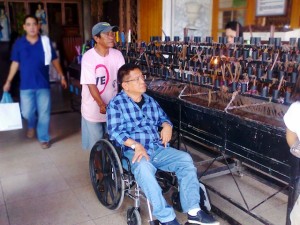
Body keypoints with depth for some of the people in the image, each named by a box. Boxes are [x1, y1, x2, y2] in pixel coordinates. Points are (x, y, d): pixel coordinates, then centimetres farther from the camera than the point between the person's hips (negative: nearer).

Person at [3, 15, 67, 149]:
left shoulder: (46, 42, -2)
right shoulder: (19, 43, -1)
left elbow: (54, 60, 7)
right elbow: (15, 63, 5)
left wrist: (61, 76, 8)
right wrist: (8, 81, 5)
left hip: (43, 84, 0)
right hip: (26, 85, 1)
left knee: (44, 113, 4)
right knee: (27, 112, 8)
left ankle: (44, 138, 21)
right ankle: (32, 125, 43)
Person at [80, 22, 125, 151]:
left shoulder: (117, 55, -5)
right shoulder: (88, 57, -18)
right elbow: (91, 85, -20)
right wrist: (101, 105, -27)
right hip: (93, 108, -3)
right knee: (95, 144, 12)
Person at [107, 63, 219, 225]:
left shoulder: (150, 101, 19)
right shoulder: (116, 104, -1)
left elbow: (163, 117, 29)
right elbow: (114, 131, -11)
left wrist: (167, 126, 3)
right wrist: (136, 145, -26)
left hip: (158, 149, 6)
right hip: (134, 152, -5)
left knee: (185, 158, -16)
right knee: (143, 167, -38)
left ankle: (193, 211, -13)